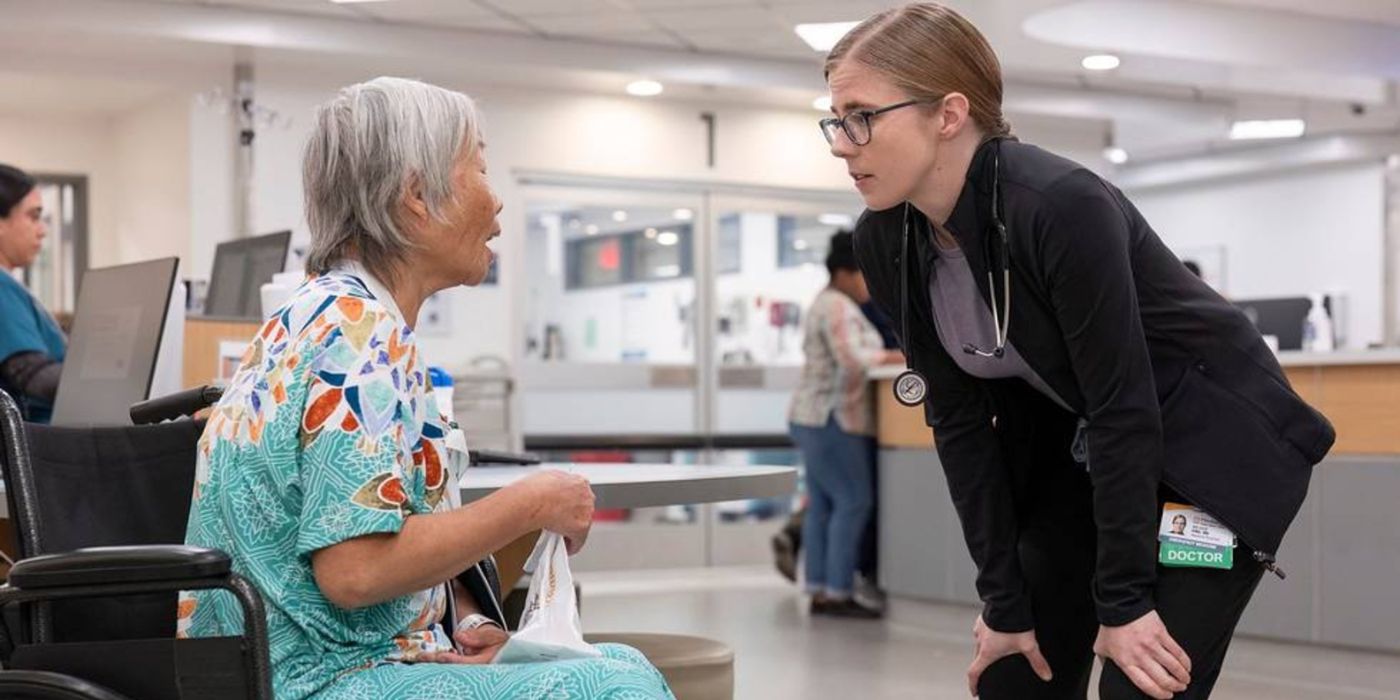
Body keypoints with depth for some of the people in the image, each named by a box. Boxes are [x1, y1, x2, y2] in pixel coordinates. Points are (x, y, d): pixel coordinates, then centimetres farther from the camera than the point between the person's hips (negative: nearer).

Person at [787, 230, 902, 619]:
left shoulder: (828, 303, 19)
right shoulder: (839, 307, -14)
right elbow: (853, 359, -25)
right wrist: (891, 357, -14)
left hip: (816, 418, 11)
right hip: (832, 420, -11)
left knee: (823, 505, 8)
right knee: (853, 502, -10)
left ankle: (819, 593, 8)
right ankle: (838, 594, -9)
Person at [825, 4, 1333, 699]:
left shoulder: (1061, 206, -32)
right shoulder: (884, 243, -11)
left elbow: (1126, 409, -26)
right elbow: (960, 422, -5)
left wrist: (1123, 601, -21)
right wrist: (1004, 599, -6)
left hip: (1218, 447, -7)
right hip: (1071, 452, 7)